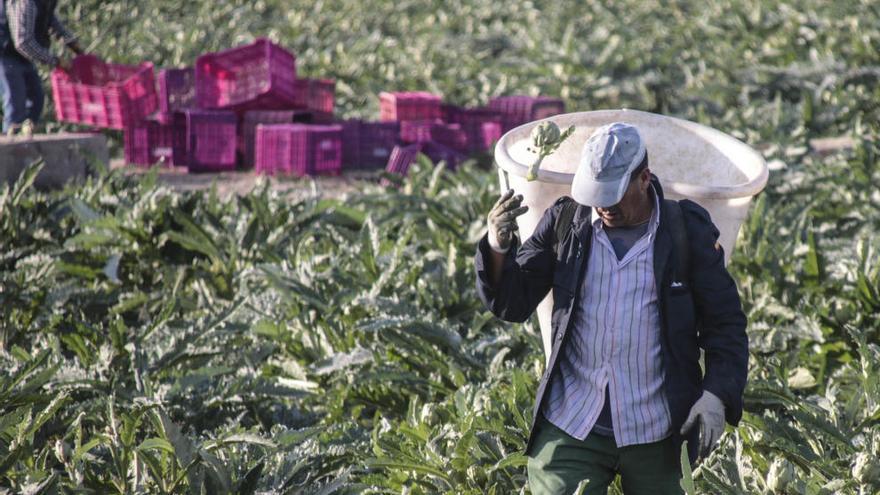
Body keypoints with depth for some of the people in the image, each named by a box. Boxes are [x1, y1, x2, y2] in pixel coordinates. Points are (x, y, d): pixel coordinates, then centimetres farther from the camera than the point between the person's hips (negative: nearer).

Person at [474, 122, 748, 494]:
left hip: (655, 434, -1)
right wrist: (498, 248, -15)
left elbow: (725, 323, 3)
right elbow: (512, 304, 3)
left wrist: (717, 396, -11)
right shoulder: (564, 223, 2)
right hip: (570, 426, 1)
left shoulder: (687, 233, -2)